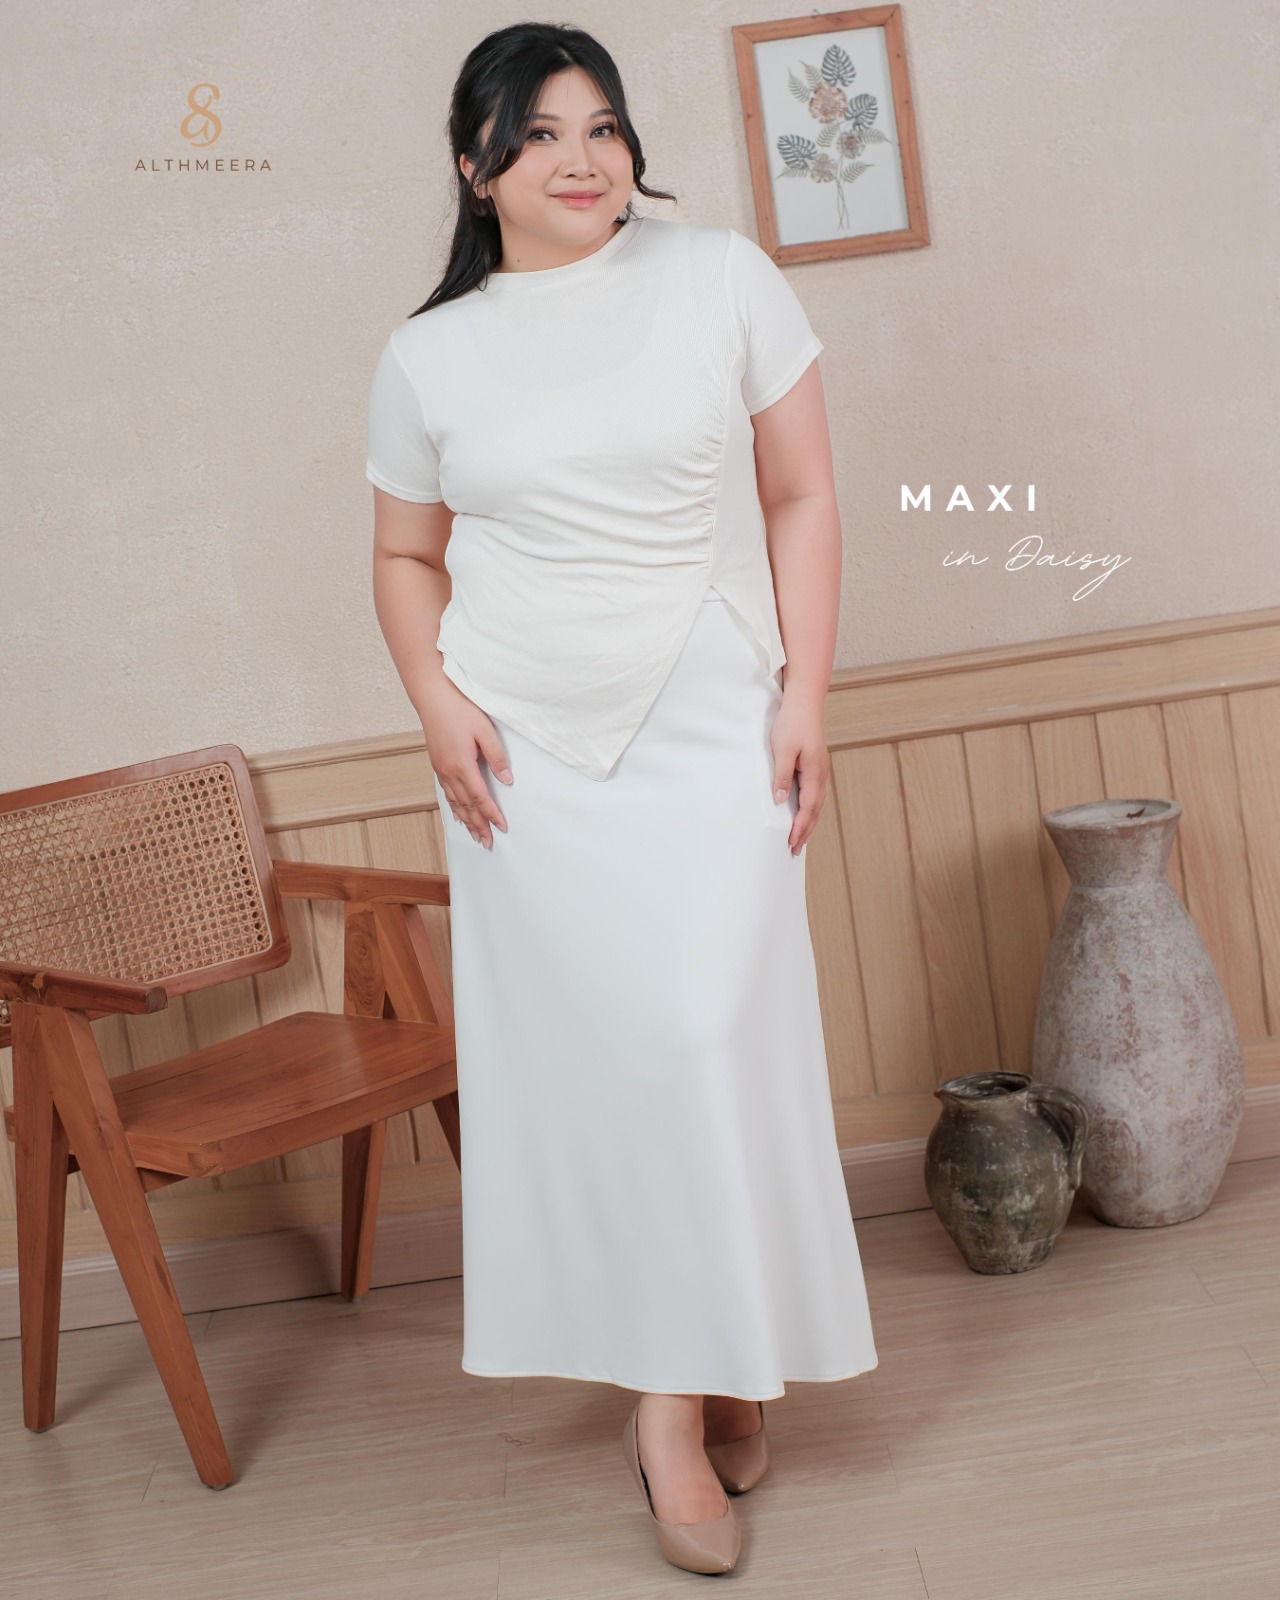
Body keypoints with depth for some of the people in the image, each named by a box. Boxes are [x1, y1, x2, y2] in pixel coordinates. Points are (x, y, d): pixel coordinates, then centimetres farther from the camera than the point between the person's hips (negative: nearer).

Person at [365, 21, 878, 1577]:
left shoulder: (722, 278, 3)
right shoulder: (428, 354, 6)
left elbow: (801, 498, 3)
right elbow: (406, 556, 15)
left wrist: (803, 696, -4)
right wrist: (437, 704, -2)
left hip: (710, 730, -1)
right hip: (524, 745, 1)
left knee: (708, 1028, -9)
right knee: (581, 1041, -2)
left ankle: (690, 1385, 11)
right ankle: (678, 1385, 12)